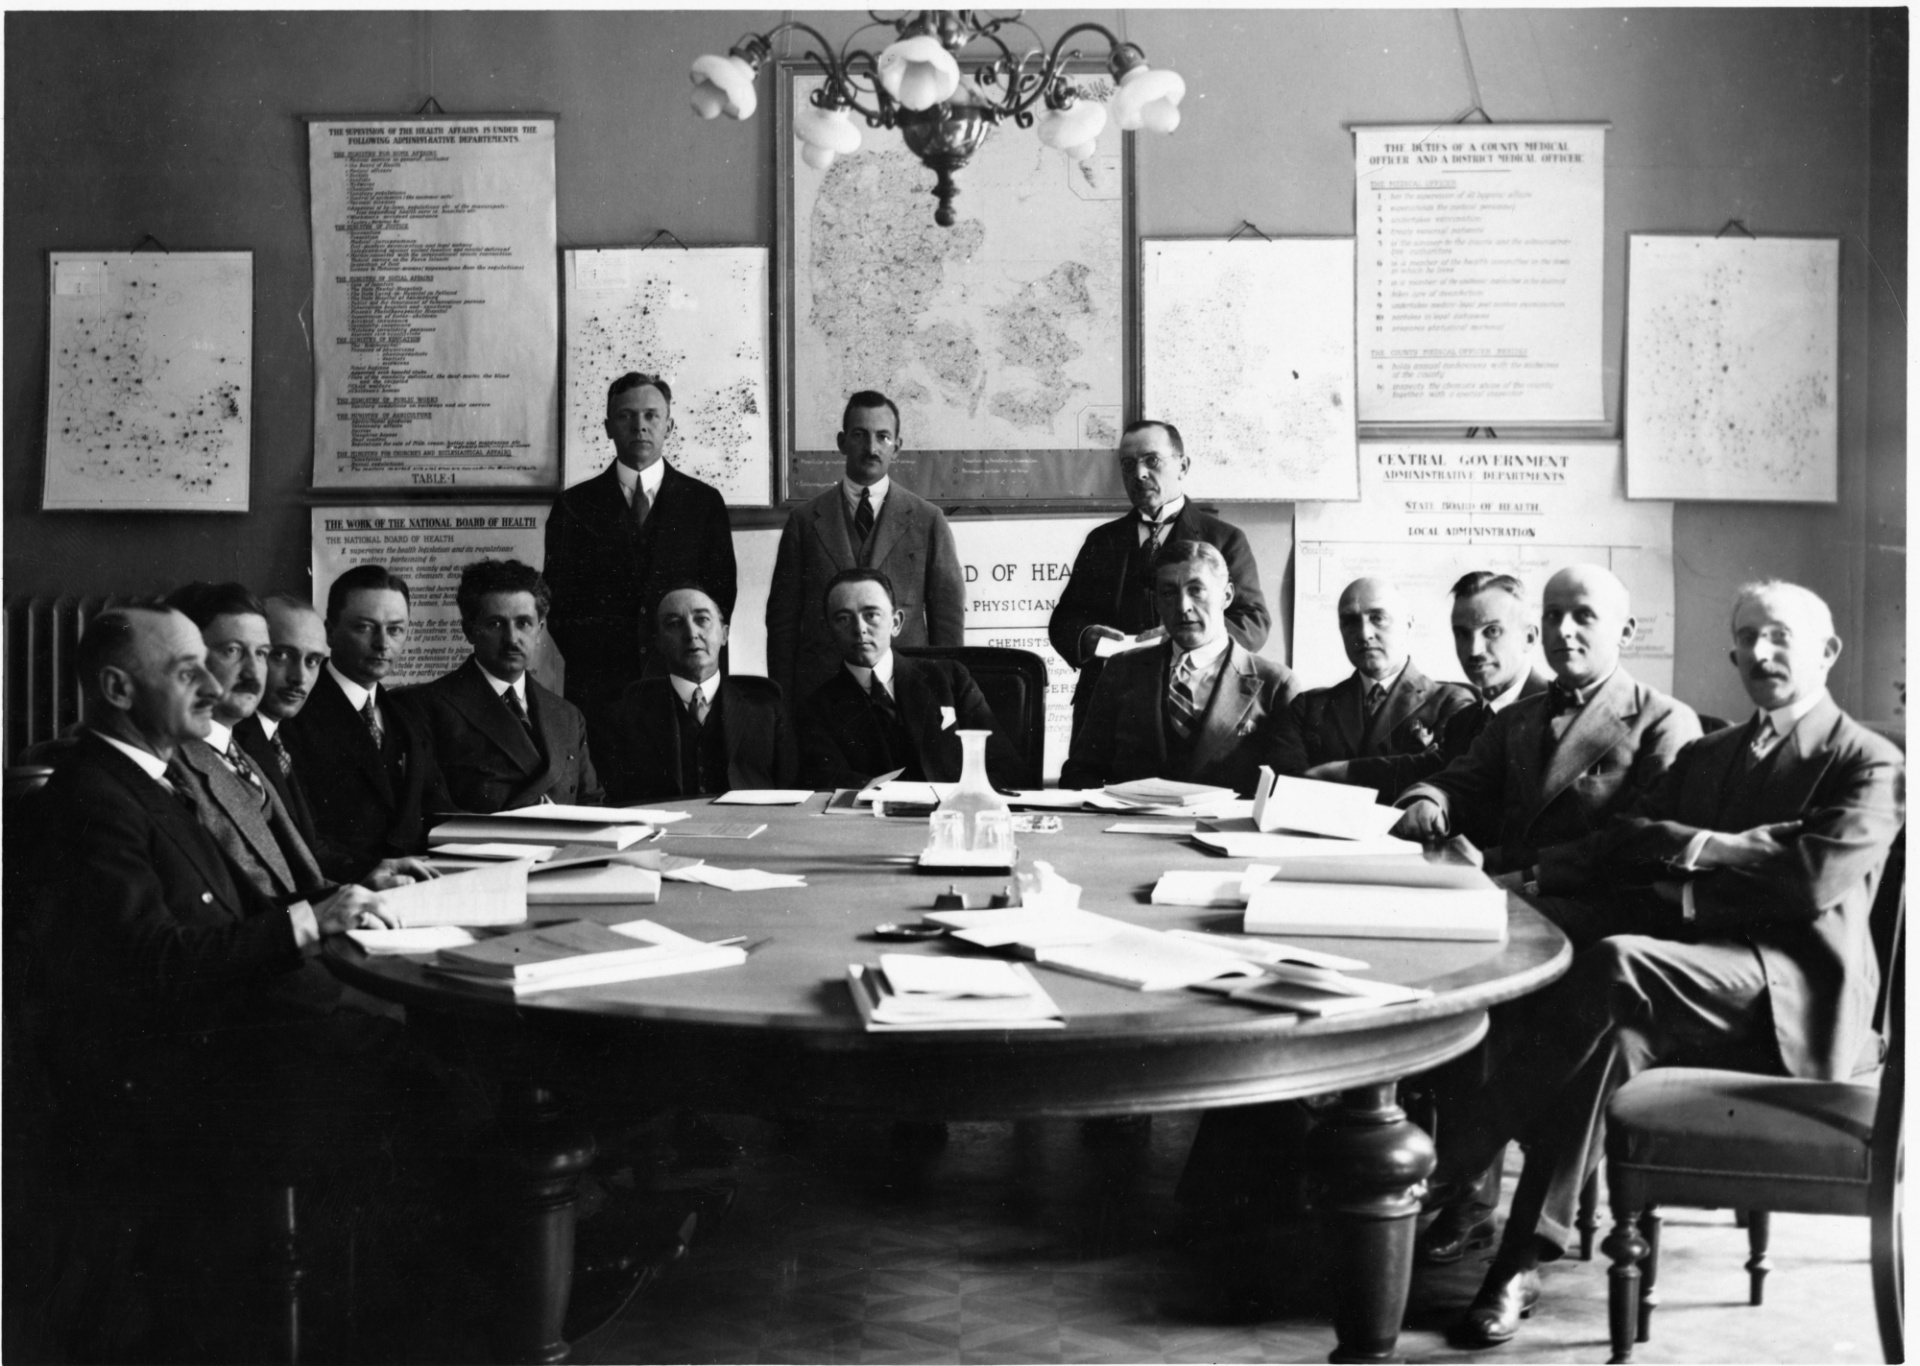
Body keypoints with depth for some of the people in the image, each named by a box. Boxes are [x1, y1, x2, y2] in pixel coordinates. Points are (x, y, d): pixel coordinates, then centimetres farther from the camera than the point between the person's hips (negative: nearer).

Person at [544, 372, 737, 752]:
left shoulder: (705, 503, 9)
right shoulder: (574, 506, 9)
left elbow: (721, 596, 6)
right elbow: (559, 605, 6)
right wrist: (593, 665, -4)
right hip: (598, 692, 0)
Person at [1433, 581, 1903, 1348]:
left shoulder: (1870, 765, 5)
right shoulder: (1703, 757, 24)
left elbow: (1815, 875, -13)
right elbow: (1621, 851, 14)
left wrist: (1689, 851, -8)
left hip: (1797, 990, -5)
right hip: (1689, 983, 5)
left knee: (1616, 964, -34)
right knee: (1616, 1032, -32)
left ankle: (1456, 1158, -29)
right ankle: (1525, 1258, -34)